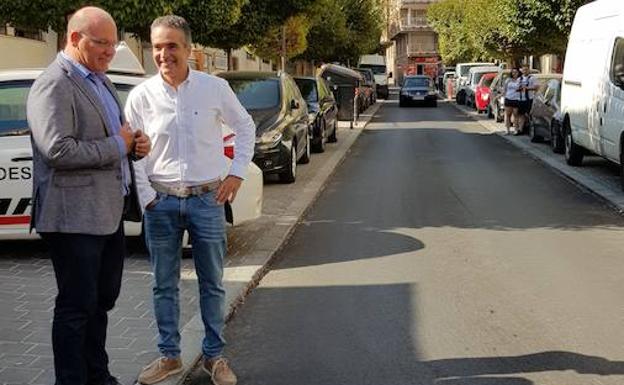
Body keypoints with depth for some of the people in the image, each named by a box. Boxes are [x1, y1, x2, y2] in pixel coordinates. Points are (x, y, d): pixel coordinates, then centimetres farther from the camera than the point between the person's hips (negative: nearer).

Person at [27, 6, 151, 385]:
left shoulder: (100, 79, 16)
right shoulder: (53, 85, -14)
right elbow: (58, 151, -25)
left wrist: (136, 142, 3)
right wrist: (117, 145, -16)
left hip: (109, 212, 10)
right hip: (76, 216, -9)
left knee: (102, 300, 18)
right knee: (77, 307, 0)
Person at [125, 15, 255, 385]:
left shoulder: (215, 88, -5)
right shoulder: (141, 95, -3)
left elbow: (245, 127, 9)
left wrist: (237, 173, 2)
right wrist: (147, 196, -3)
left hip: (208, 199, 0)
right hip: (161, 203, 1)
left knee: (213, 284, 9)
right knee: (164, 285, 10)